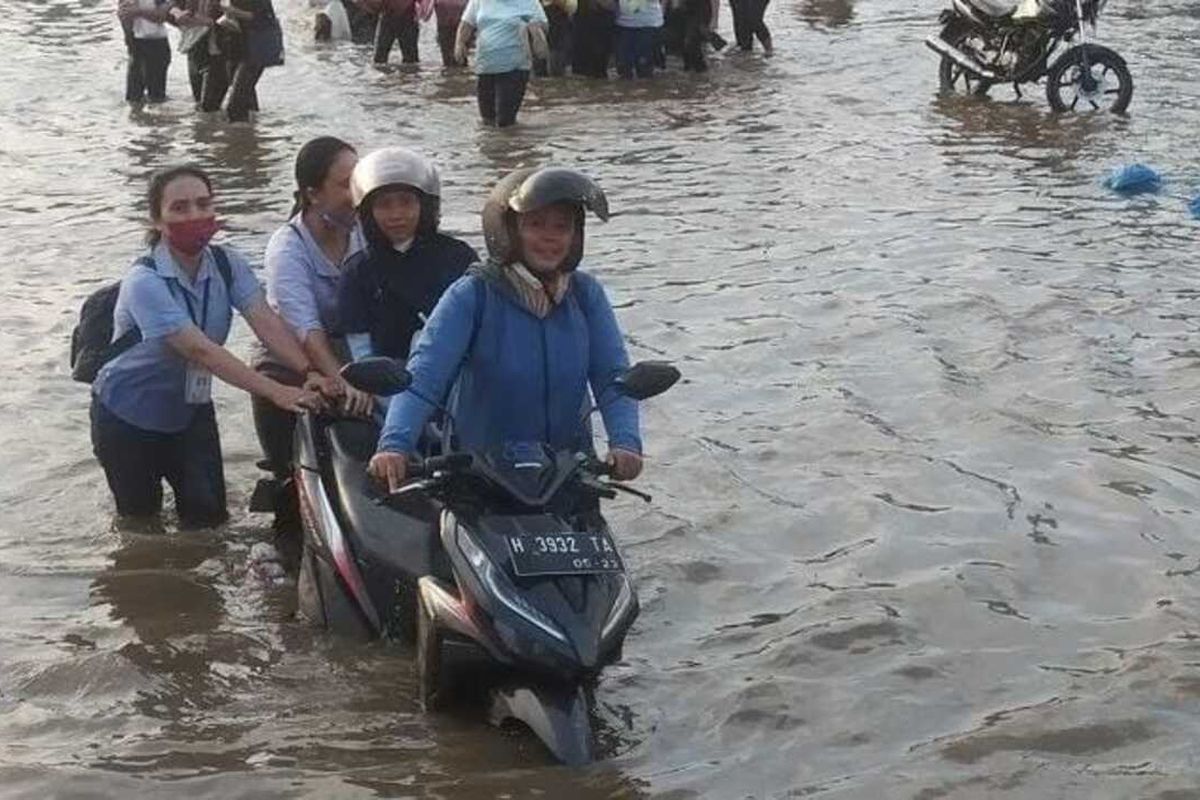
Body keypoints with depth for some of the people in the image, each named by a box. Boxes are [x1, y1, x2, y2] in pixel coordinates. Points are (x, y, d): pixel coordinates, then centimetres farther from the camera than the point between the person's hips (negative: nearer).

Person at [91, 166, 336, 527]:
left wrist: (309, 372, -41)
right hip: (127, 416, -4)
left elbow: (265, 321, -21)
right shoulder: (144, 282, -27)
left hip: (190, 409, 5)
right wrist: (277, 392, -44)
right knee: (141, 517, 5)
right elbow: (200, 350, -35)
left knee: (209, 514, -1)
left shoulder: (228, 265, -9)